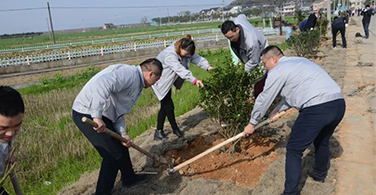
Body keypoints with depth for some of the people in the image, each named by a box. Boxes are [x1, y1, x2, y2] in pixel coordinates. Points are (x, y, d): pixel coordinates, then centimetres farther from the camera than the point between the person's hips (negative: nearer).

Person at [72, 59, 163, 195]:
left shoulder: (136, 83, 15)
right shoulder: (130, 73, -17)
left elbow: (118, 112, 13)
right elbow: (103, 83, -34)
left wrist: (123, 134, 0)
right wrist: (97, 116, -36)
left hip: (100, 115, 10)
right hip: (88, 114, -10)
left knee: (121, 145, 22)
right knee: (113, 155, -3)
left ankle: (129, 178, 42)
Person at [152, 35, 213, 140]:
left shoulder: (185, 51, -7)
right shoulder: (169, 55, -34)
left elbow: (197, 58, -14)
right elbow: (180, 69, -45)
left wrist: (207, 66, -32)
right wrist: (194, 80, -55)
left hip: (168, 81, 9)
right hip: (160, 82, -9)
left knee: (165, 106, 10)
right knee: (169, 106, -7)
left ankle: (159, 132, 19)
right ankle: (175, 129, 12)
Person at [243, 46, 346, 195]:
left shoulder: (278, 71, -1)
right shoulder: (298, 61, 25)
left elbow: (263, 99, 5)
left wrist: (252, 124, 16)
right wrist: (278, 110, 33)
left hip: (317, 109, -9)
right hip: (339, 103, 9)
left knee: (294, 150, 2)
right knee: (322, 141, 31)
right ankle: (319, 174, 51)